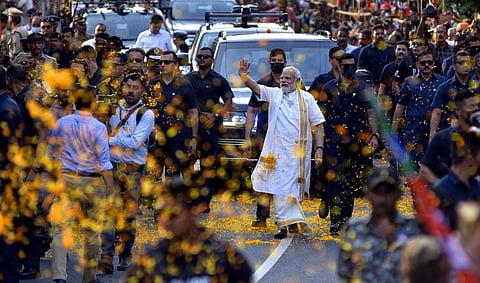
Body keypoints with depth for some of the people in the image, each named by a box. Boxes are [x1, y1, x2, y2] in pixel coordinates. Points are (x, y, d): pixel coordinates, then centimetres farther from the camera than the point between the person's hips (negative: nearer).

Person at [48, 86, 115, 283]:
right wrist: (110, 192, -5)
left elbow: (52, 151, 12)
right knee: (92, 233, 11)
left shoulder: (62, 123, 1)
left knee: (62, 229, -2)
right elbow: (104, 163, -9)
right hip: (92, 183, -2)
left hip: (67, 180, 2)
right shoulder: (98, 128, -9)